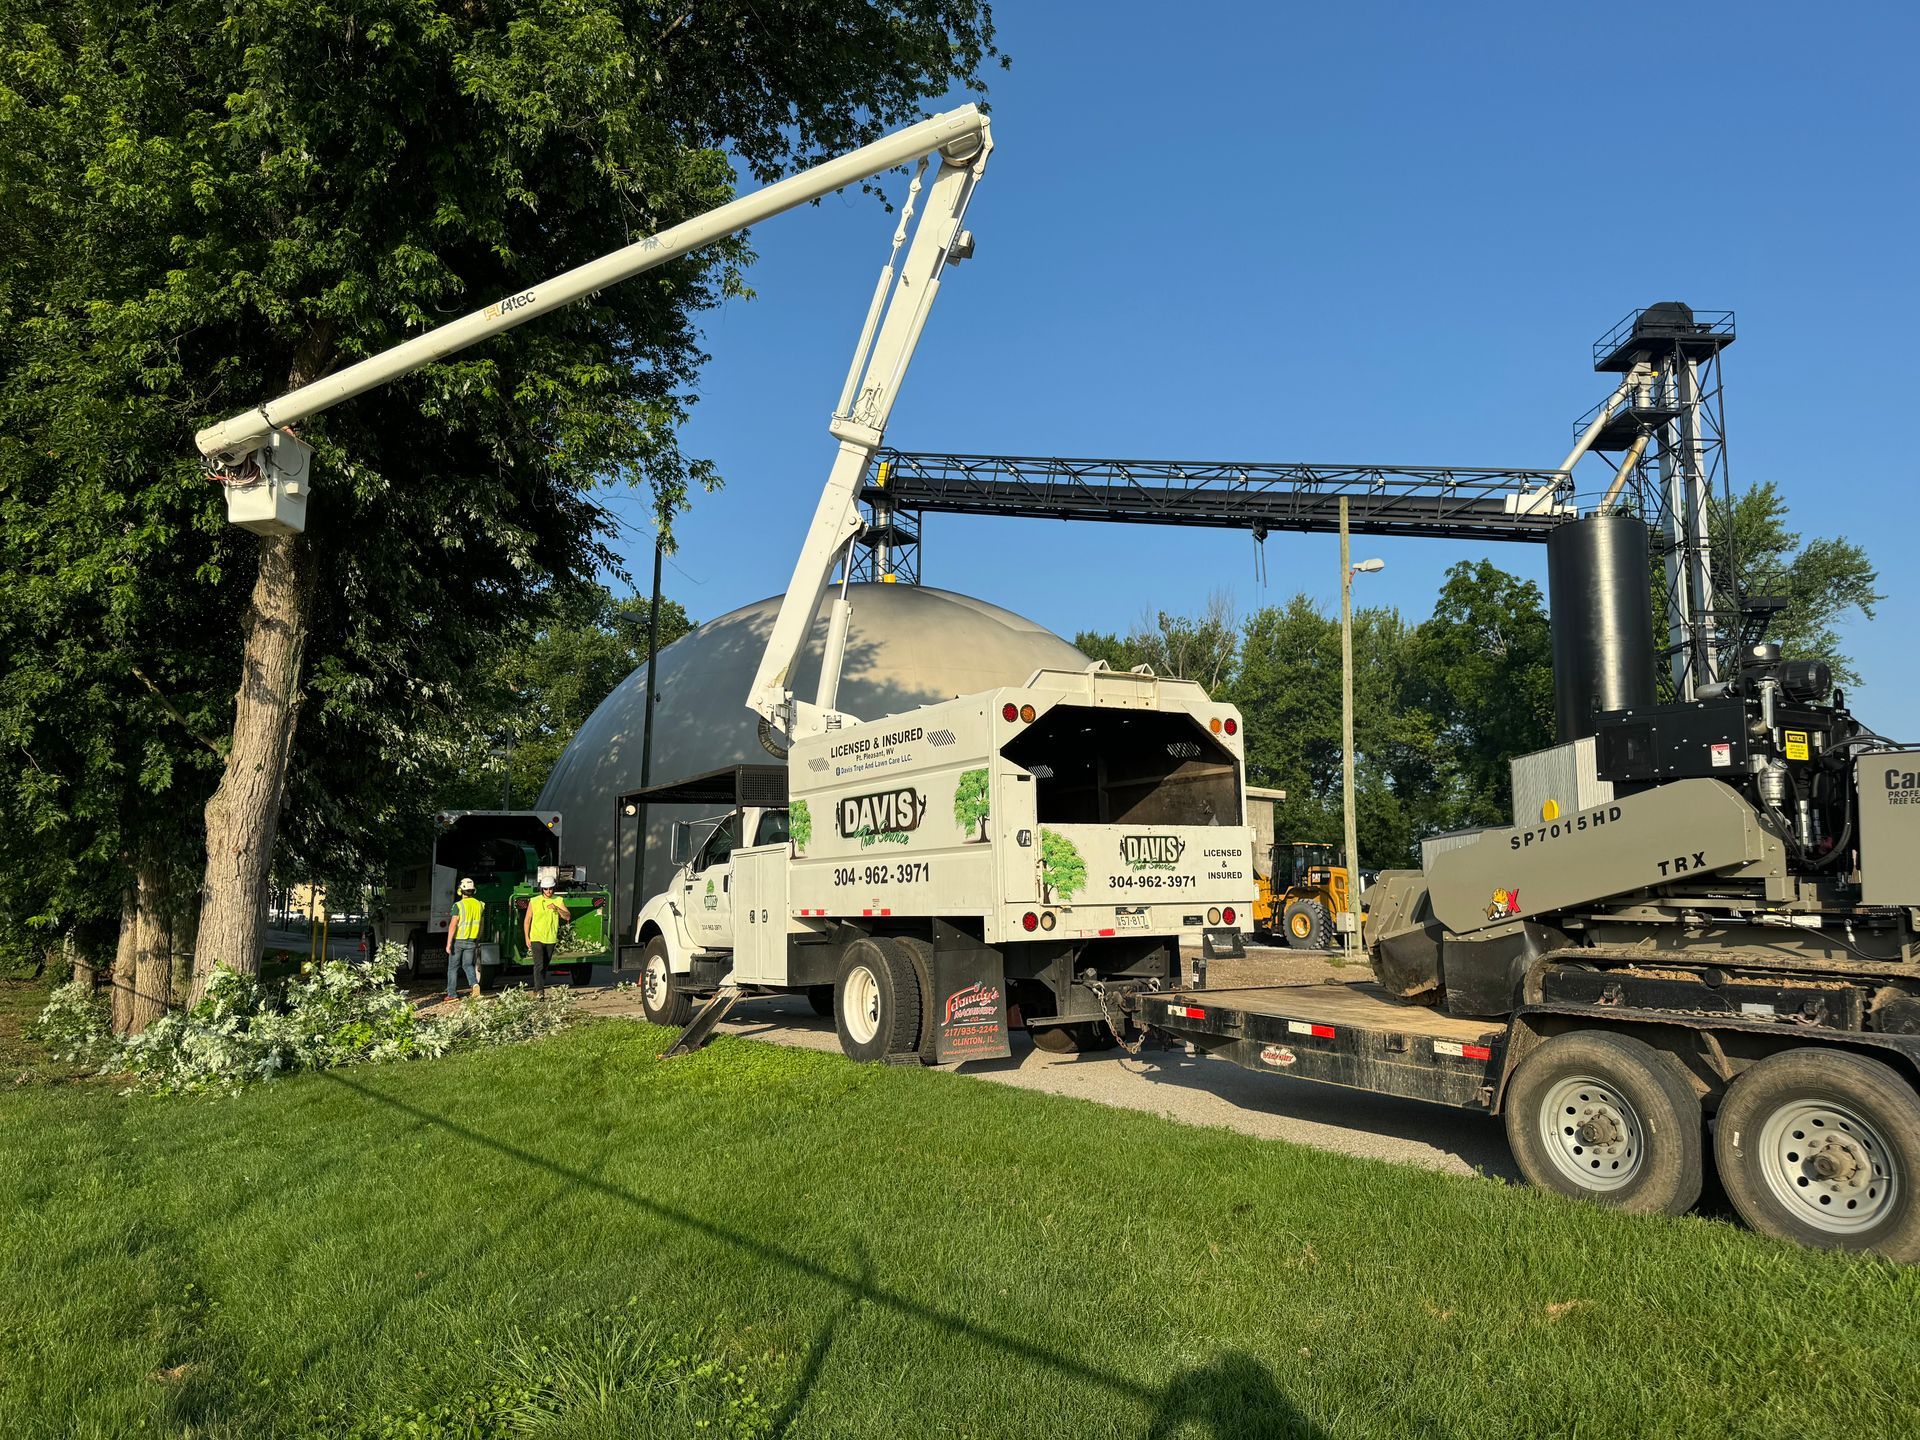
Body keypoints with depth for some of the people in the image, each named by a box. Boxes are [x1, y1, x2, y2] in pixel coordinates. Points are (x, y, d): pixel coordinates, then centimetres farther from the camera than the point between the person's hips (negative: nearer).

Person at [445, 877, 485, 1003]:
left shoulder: (458, 905, -14)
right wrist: (477, 939, 23)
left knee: (453, 967, 9)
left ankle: (452, 994, 12)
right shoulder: (479, 904, 3)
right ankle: (475, 984, -16)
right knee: (468, 965, 11)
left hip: (458, 940, -4)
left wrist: (448, 944, -16)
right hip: (472, 941, 4)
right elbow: (480, 924, 11)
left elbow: (453, 925, -18)